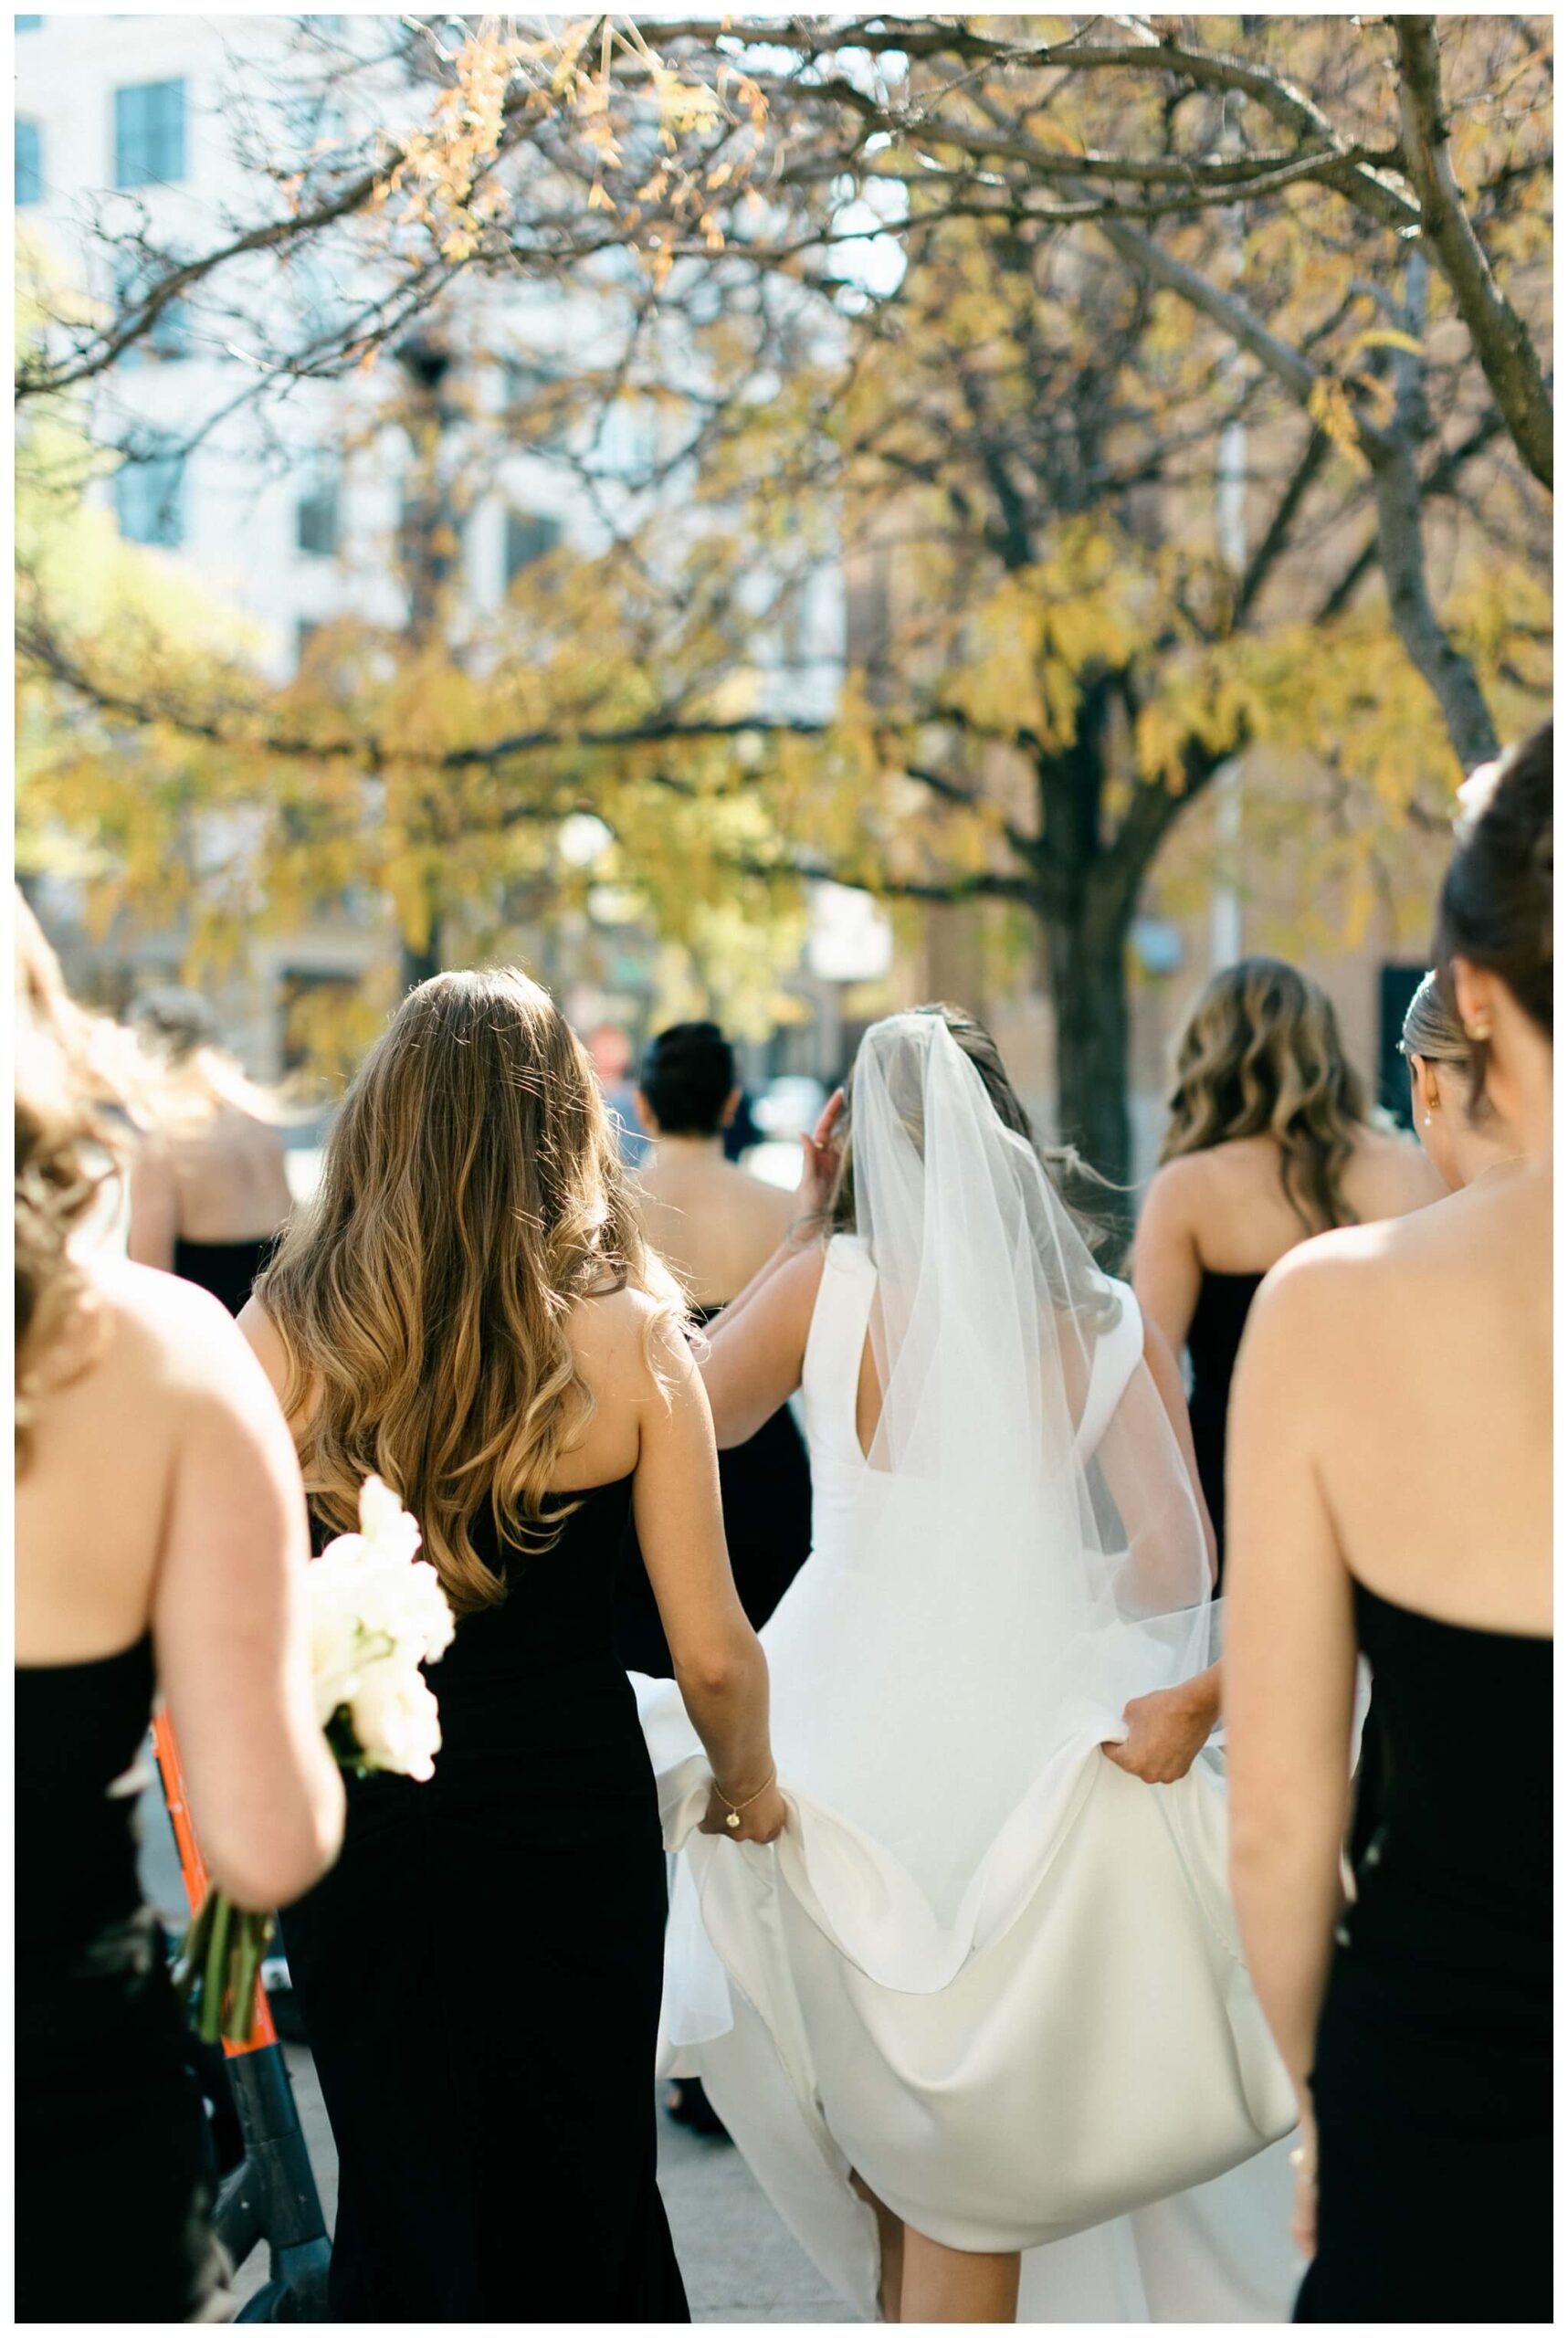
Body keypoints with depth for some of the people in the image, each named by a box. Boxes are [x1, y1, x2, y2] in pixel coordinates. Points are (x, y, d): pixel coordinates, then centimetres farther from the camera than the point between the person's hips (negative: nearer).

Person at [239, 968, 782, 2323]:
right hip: (570, 1833, -1)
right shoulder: (627, 1333, -12)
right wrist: (748, 1787, 12)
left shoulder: (285, 1333, -9)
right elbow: (712, 1653, -8)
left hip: (359, 1841, 1)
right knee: (576, 2190, 18)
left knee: (401, 2184, 20)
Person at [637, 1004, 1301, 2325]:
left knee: (895, 2136, 21)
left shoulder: (827, 1284, -5)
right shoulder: (1108, 1324, 0)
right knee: (976, 2175, 13)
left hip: (846, 1753, -1)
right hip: (1021, 1722, 1)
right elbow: (1174, 1567, -8)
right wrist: (1043, 1577, 10)